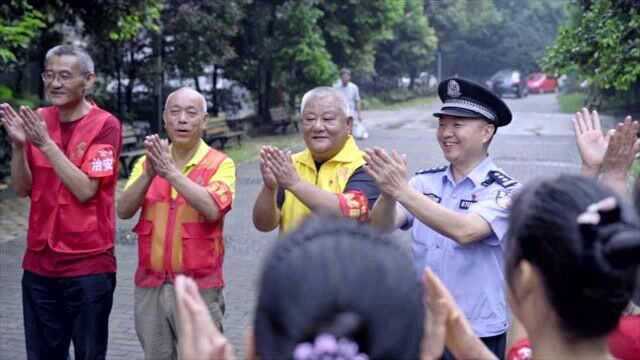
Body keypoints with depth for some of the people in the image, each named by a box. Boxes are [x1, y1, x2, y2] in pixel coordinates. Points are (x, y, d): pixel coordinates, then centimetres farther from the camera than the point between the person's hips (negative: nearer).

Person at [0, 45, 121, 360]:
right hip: (39, 262, 5)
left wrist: (45, 143, -20)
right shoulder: (37, 121, 6)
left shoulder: (105, 125, -10)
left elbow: (85, 190, -17)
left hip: (89, 264, -5)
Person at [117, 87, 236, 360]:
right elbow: (124, 211, -3)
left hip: (199, 288, -4)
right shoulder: (147, 162, 8)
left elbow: (212, 209, -21)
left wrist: (170, 172, -22)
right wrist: (149, 173, -18)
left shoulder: (220, 164, -4)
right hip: (150, 286, 4)